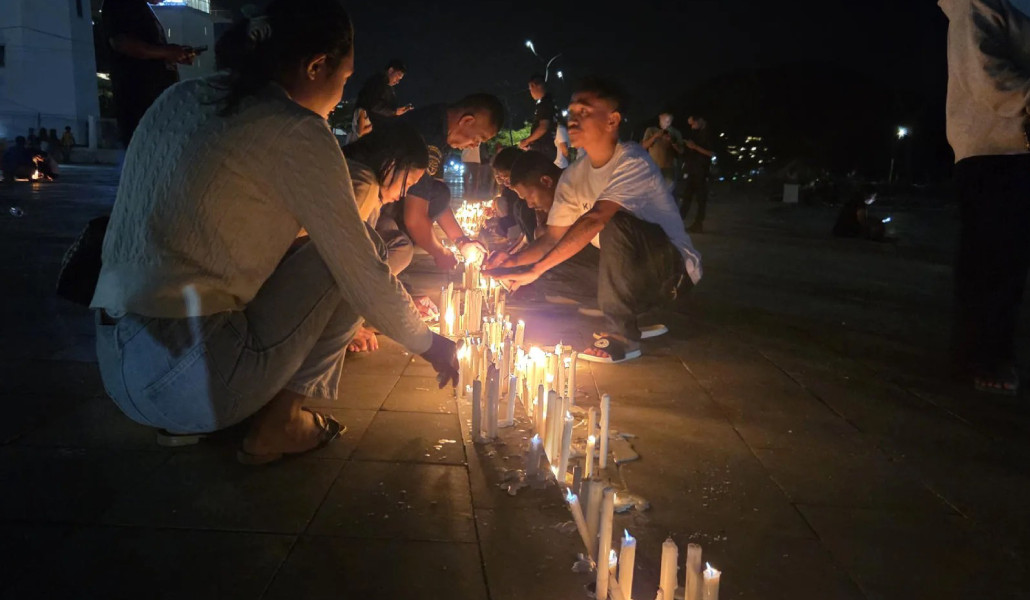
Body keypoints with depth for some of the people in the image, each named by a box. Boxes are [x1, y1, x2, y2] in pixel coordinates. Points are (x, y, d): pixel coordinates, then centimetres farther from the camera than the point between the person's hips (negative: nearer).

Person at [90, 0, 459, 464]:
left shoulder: (180, 97, 12)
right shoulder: (296, 132, -11)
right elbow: (364, 273, -9)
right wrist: (429, 343, 10)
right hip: (193, 379, -8)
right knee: (343, 259, 2)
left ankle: (187, 421, 18)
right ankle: (278, 422, 6)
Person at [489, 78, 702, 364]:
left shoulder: (632, 161, -21)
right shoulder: (573, 176, 1)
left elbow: (595, 219, -35)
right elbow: (553, 236, -3)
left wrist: (536, 268, -40)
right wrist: (510, 263, -21)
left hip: (675, 268, -8)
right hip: (633, 273, 8)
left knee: (616, 224, -31)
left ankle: (623, 335, -17)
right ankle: (640, 317, 12)